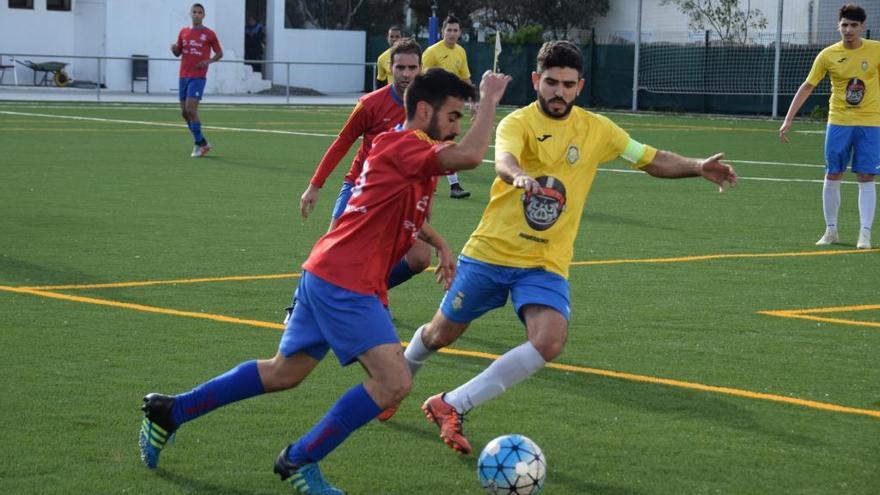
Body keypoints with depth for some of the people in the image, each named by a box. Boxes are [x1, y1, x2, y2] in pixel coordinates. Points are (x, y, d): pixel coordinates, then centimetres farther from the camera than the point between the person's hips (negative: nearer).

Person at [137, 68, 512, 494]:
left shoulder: (409, 151, 15)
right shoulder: (400, 146, -15)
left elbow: (406, 214, 35)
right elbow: (470, 156, -31)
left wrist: (439, 244, 22)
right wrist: (489, 101, -18)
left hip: (327, 277, 10)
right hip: (345, 281, -10)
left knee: (284, 373, 19)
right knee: (394, 383, -15)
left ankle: (170, 412, 29)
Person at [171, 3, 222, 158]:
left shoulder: (209, 34, -1)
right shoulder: (183, 32, 12)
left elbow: (219, 53, 6)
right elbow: (178, 53, 20)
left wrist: (209, 61, -12)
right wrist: (174, 49, -4)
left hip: (198, 77, -6)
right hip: (184, 75, 6)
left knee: (191, 109, -17)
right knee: (184, 112, 6)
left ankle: (199, 144, -7)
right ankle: (202, 142, 19)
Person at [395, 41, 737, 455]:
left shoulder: (596, 129, 1)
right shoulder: (518, 122, -13)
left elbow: (654, 160, 8)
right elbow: (504, 160, -35)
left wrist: (698, 168, -9)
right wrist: (519, 177, -59)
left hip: (546, 264, 2)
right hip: (490, 253, -2)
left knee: (549, 343, -24)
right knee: (441, 334, 12)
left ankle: (451, 406, -13)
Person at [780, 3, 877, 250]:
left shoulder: (875, 50, -4)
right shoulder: (828, 55, -3)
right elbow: (807, 87, 3)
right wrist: (788, 120, -1)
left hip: (869, 123, -1)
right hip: (838, 121, 1)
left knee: (866, 178, -5)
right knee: (832, 176, 3)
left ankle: (865, 234, -3)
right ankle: (831, 231, 15)